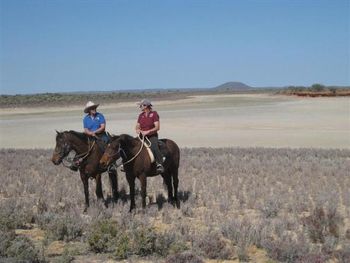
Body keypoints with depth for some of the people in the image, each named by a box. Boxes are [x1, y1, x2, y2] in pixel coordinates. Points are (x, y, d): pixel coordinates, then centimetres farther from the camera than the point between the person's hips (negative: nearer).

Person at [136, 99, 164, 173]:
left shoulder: (154, 114, -3)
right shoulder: (141, 115, 13)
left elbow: (157, 127, -10)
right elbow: (137, 127, 17)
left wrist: (147, 131, -20)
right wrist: (138, 131, -7)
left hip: (152, 136, -5)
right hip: (142, 136, 6)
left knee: (154, 147, -34)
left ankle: (160, 164, -35)